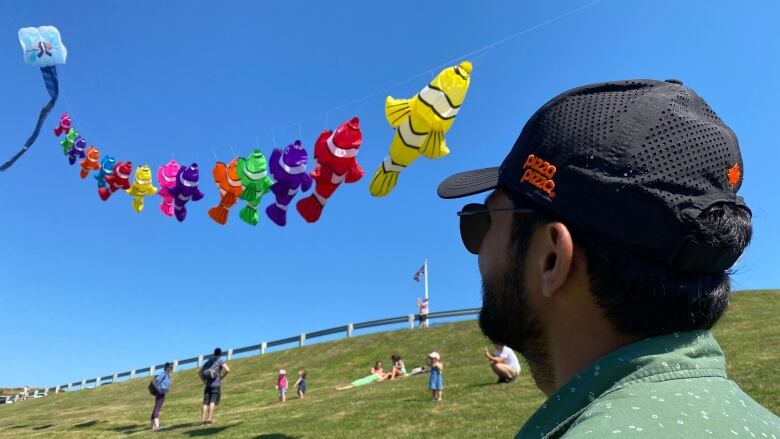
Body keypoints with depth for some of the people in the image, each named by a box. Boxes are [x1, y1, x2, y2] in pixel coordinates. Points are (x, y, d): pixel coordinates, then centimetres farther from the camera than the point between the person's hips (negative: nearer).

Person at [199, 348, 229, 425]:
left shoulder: (208, 361, 19)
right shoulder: (220, 361, 2)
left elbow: (201, 372, 20)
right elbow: (227, 370, -12)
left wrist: (204, 381, 17)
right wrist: (221, 377, 0)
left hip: (208, 385, 4)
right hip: (216, 384, -4)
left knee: (205, 402, 0)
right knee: (213, 401, -9)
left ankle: (203, 419, -9)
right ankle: (209, 418, -20)